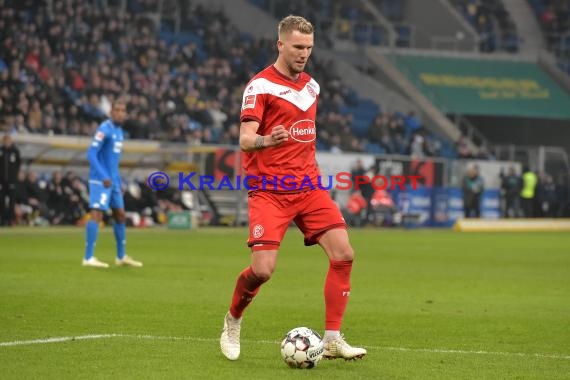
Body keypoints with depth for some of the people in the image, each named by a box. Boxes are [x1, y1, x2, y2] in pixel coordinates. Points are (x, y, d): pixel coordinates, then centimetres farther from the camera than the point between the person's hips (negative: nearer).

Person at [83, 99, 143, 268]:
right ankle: (88, 257, -15)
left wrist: (119, 182, 22)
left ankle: (121, 257, 26)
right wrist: (104, 177, -25)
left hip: (112, 180, 9)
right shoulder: (105, 129, -12)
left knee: (120, 215, 15)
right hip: (100, 180, -9)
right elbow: (91, 154, -19)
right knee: (97, 214, -14)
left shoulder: (119, 131, 16)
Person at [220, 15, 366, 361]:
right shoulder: (260, 86, -7)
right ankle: (233, 321, 14)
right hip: (270, 191, -6)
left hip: (309, 187, 6)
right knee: (263, 270, -16)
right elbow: (246, 139, -17)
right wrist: (266, 140, -38)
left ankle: (332, 339, -2)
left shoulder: (311, 85, 14)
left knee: (343, 255, -10)